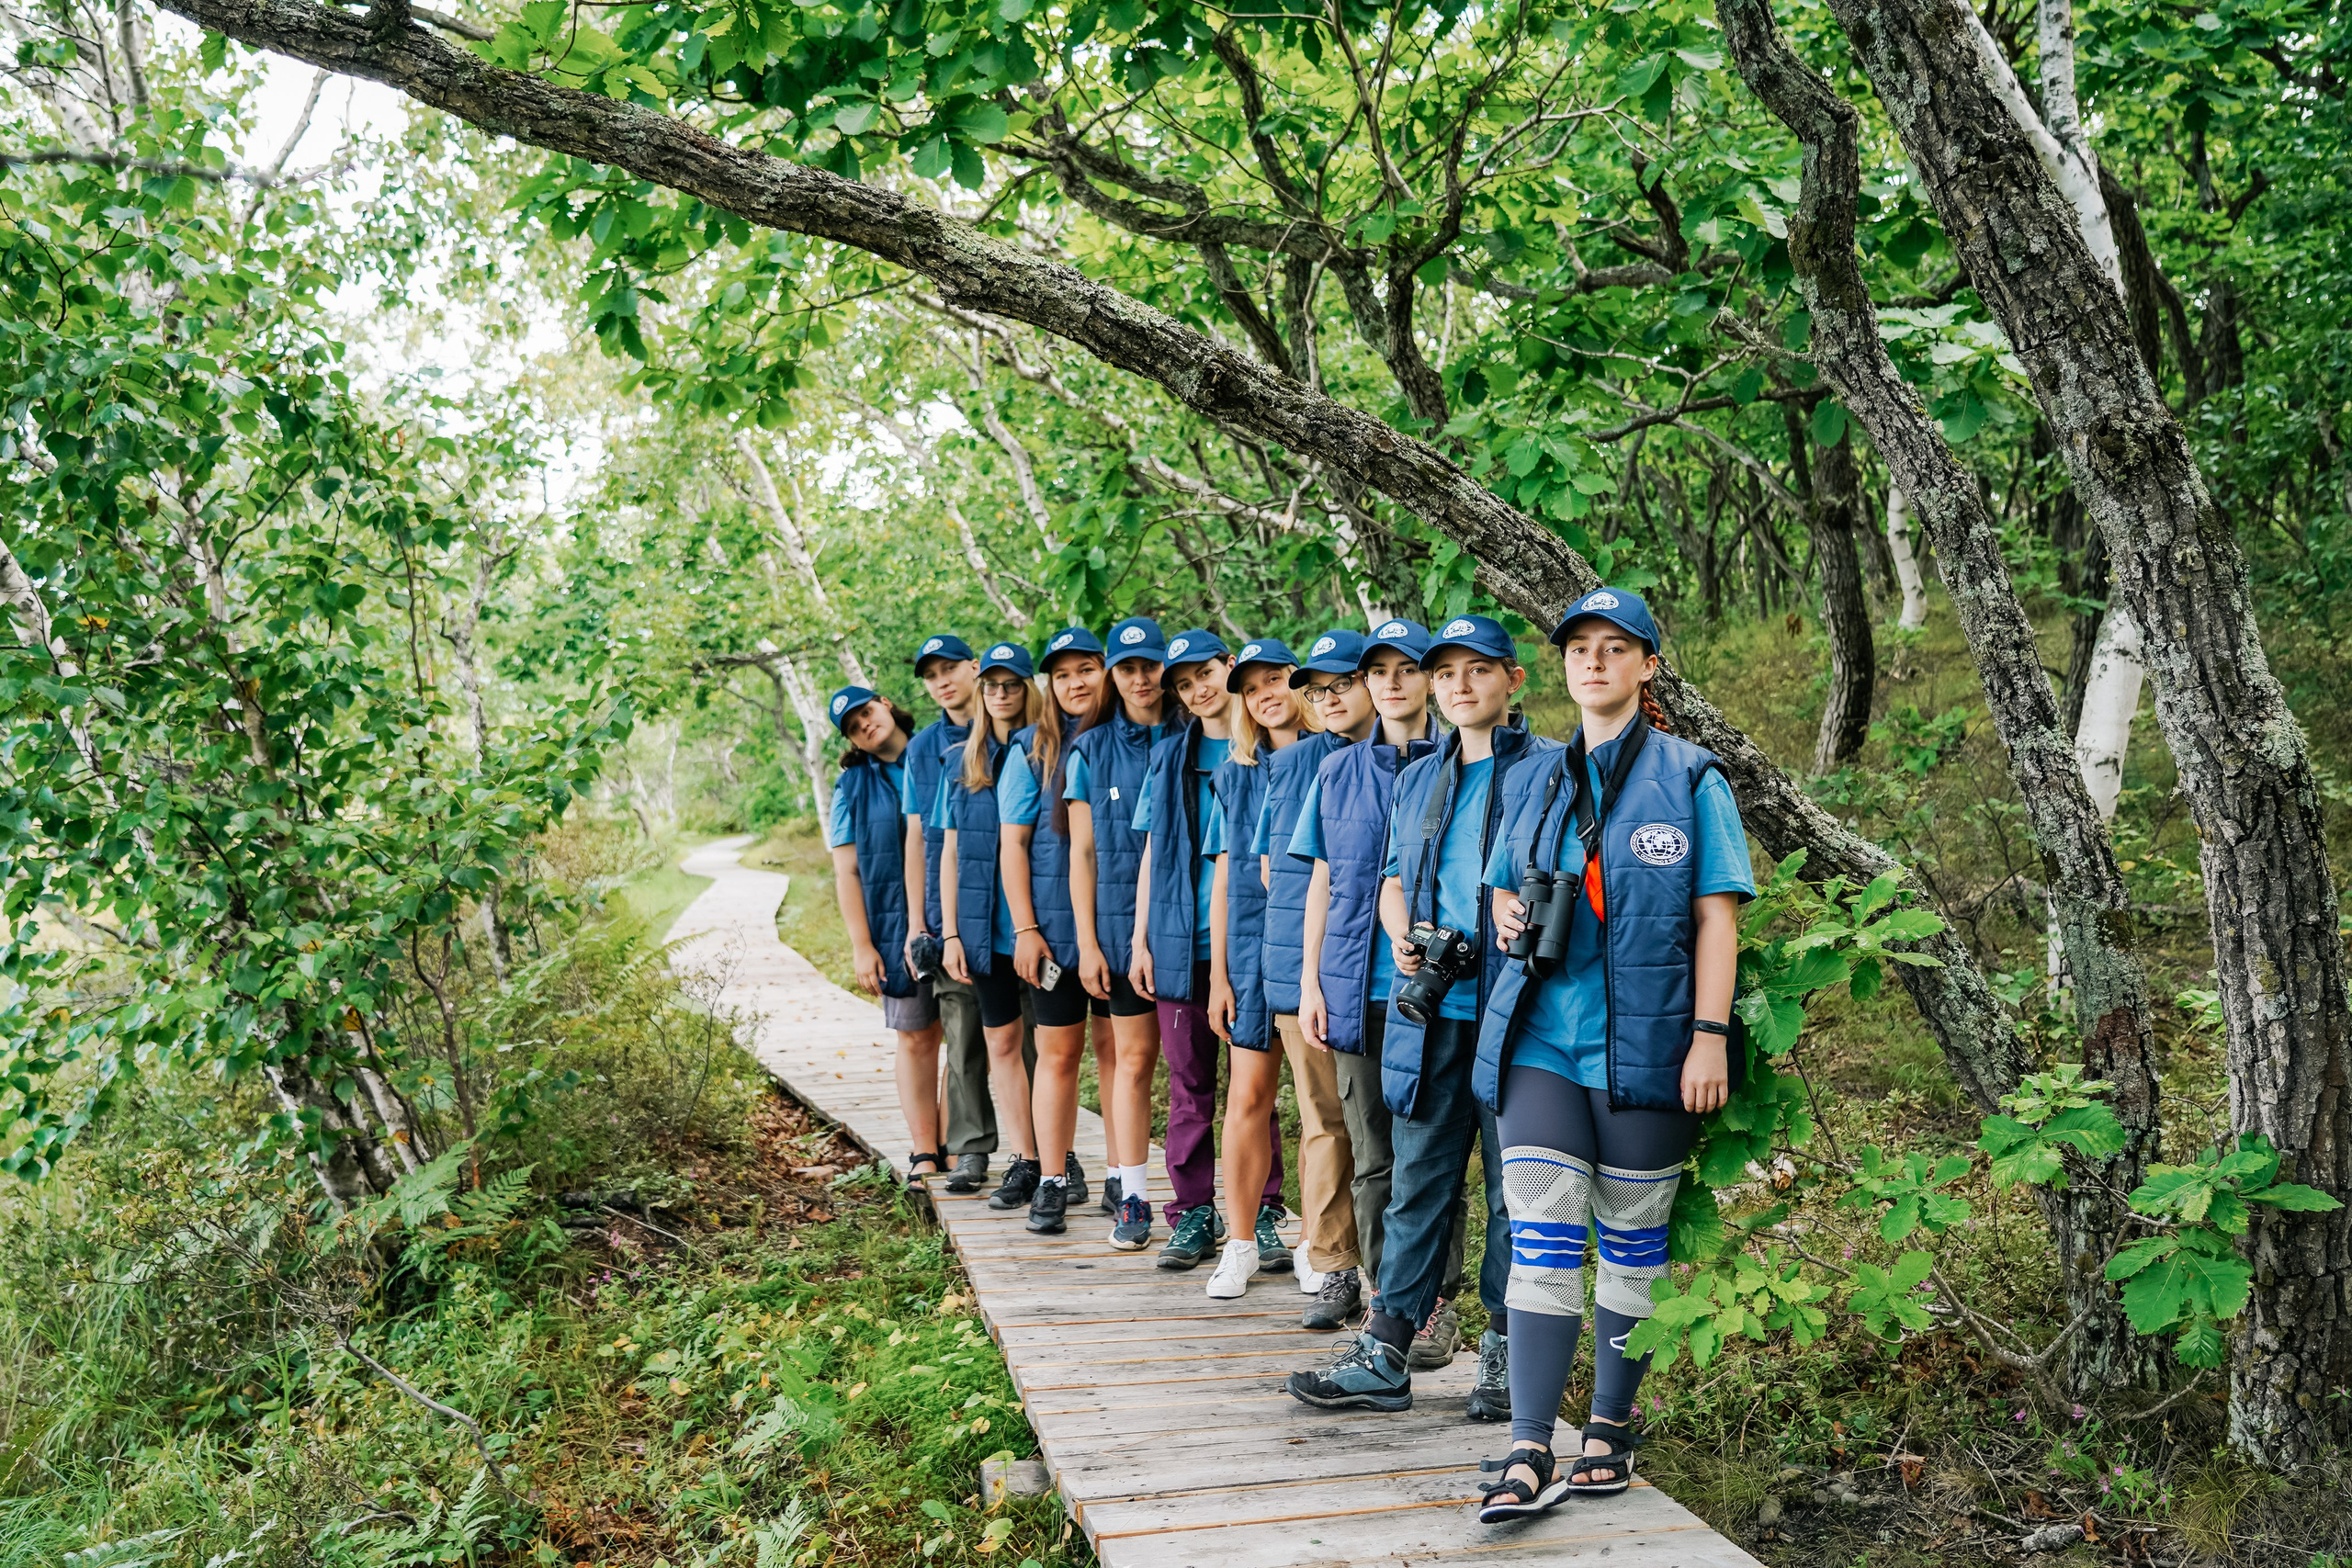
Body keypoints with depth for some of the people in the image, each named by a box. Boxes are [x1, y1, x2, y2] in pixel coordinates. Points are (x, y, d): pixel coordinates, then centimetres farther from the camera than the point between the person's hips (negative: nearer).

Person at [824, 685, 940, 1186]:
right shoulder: (853, 788, 7)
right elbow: (846, 873, 5)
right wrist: (861, 946, -3)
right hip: (897, 928, 0)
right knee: (917, 1038, 3)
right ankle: (924, 1153, 9)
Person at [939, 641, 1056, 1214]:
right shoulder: (963, 764, 10)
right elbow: (951, 852, 11)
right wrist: (951, 933, 5)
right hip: (985, 926, 4)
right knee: (1002, 1043, 7)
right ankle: (1026, 1161, 14)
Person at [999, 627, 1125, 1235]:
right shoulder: (1032, 750, 1)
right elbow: (1013, 844, 0)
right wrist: (1025, 928, -6)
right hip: (1056, 927, -1)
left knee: (1117, 1047, 7)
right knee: (1058, 1051, 4)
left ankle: (1121, 1177, 16)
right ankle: (1053, 1181, 12)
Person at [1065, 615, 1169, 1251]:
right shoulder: (1092, 750, 7)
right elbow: (1082, 852, 6)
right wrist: (1088, 943, 1)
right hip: (1123, 916, 0)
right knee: (1134, 1056, 3)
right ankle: (1132, 1198, 10)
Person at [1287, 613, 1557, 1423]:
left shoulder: (1553, 770, 0)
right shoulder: (1418, 779, 19)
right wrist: (1401, 932, 3)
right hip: (1430, 1010, 5)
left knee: (1516, 1186, 4)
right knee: (1417, 1180, 9)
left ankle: (1507, 1356, 16)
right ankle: (1384, 1355, 14)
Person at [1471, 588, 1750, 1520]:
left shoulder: (1690, 778, 1)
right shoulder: (1537, 784, 13)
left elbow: (1717, 916, -3)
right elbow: (1503, 890, 24)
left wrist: (1710, 1035, -11)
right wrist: (1509, 917, 0)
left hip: (1646, 1044, -3)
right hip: (1543, 1036, 3)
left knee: (1631, 1239, 8)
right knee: (1542, 1238, -6)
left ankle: (1611, 1431, 23)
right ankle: (1530, 1454, -5)